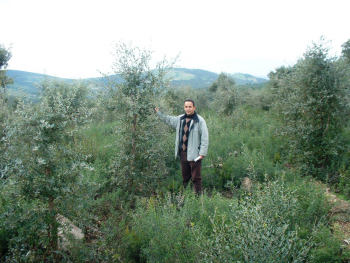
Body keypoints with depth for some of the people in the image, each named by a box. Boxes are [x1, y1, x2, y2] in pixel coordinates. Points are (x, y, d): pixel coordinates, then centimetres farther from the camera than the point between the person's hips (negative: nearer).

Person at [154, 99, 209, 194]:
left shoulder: (200, 120, -8)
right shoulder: (180, 119, 11)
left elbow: (205, 138, -10)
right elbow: (169, 120, 30)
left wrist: (202, 153, -14)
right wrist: (158, 113, 26)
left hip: (194, 153, -6)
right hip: (182, 152, 6)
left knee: (196, 177, -2)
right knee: (185, 176, 16)